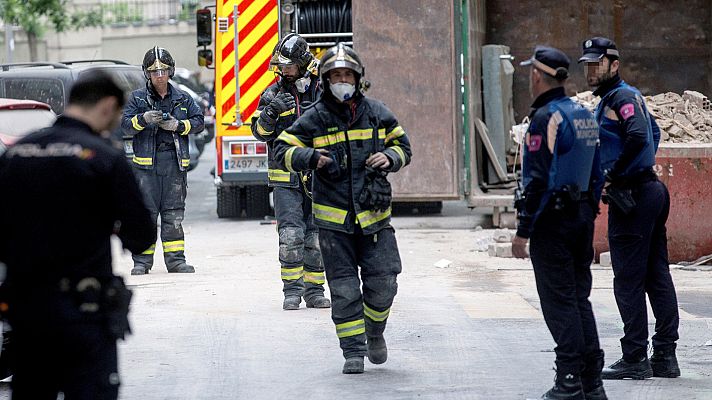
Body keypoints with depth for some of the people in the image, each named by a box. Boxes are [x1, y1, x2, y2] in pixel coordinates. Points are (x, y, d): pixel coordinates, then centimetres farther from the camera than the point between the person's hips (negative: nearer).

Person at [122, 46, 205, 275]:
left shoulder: (182, 99, 10)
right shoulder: (137, 98, 5)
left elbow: (198, 122, 6)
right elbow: (126, 125, -4)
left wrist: (177, 125, -10)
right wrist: (143, 119, -24)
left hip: (175, 163, 2)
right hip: (146, 163, -2)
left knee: (174, 214, 4)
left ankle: (175, 259, 9)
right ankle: (142, 262, 2)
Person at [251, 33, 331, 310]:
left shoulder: (323, 93, 4)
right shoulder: (273, 94, 4)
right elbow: (260, 132, -4)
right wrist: (272, 111, -21)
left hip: (317, 177, 1)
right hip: (286, 180, -1)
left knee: (316, 237, 3)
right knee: (290, 235, -11)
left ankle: (314, 290, 13)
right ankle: (292, 291, -3)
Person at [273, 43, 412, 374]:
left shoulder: (376, 114, 6)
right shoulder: (314, 119, -1)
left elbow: (402, 145, 17)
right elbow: (284, 148, 0)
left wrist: (390, 158, -6)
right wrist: (311, 158, -19)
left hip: (374, 216, 2)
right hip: (334, 219, -1)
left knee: (383, 284, 0)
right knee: (344, 290, 0)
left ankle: (374, 332, 28)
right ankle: (353, 352, 8)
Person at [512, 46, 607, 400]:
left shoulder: (546, 118, -15)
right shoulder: (584, 115, 12)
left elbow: (537, 180, -19)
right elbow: (597, 173, 16)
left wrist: (523, 230, -16)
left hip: (552, 220, -8)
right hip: (583, 217, 8)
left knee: (558, 301, -5)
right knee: (580, 298, 12)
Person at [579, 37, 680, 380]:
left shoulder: (621, 97, -11)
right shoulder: (620, 97, 20)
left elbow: (638, 136, -27)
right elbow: (653, 133, 31)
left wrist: (611, 175, -18)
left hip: (631, 197, -10)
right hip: (651, 190, 10)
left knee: (628, 280, -7)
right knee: (657, 277, 9)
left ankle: (635, 359, -5)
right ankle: (665, 356, 12)